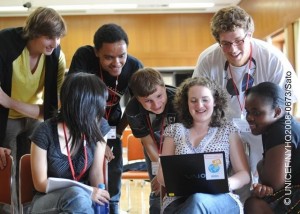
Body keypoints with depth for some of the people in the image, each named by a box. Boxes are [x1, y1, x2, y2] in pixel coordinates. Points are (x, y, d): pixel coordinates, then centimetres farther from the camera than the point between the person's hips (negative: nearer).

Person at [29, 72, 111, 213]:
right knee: (77, 196, -37)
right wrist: (87, 193, -23)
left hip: (82, 197, 3)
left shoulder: (99, 129, -7)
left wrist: (99, 193, -22)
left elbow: (96, 173, 0)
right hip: (47, 202, -3)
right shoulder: (45, 133, -18)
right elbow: (40, 183, -13)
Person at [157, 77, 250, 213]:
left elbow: (244, 174, 10)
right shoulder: (174, 130, 18)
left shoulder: (228, 130, 15)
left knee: (199, 200, -39)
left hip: (221, 200, 0)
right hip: (179, 199, 0)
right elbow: (162, 175, 14)